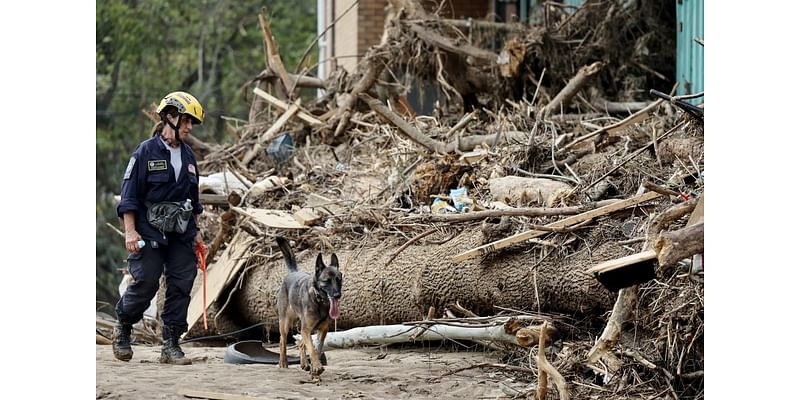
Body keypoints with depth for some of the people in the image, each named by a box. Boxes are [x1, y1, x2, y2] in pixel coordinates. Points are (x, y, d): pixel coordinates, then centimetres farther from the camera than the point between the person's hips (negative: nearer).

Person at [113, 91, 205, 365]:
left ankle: (171, 346, 3)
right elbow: (129, 194, -7)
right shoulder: (146, 152, -6)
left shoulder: (188, 157, 12)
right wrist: (130, 232, -14)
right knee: (146, 283, -8)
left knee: (181, 286, -1)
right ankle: (122, 328, 18)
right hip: (150, 232, -6)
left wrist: (196, 231, 19)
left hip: (181, 234, 6)